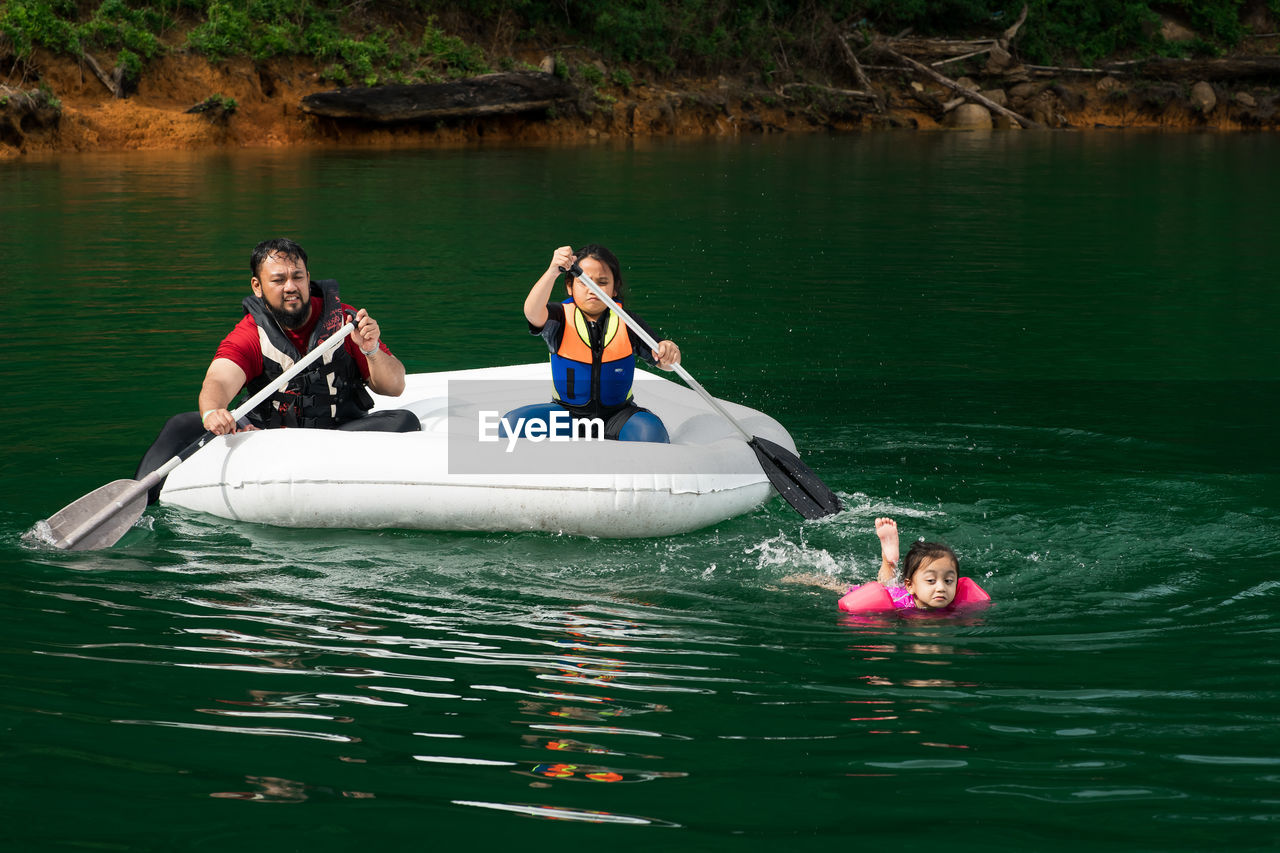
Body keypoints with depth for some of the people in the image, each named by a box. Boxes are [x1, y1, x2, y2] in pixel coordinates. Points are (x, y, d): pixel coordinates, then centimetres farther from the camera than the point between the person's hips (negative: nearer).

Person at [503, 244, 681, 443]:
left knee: (649, 431, -34)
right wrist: (553, 272, -46)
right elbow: (532, 312, -29)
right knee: (513, 423, -24)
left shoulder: (626, 322, -1)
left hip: (616, 415, -1)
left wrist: (669, 354, -31)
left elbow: (665, 362, -5)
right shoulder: (561, 318, -5)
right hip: (567, 411, 1)